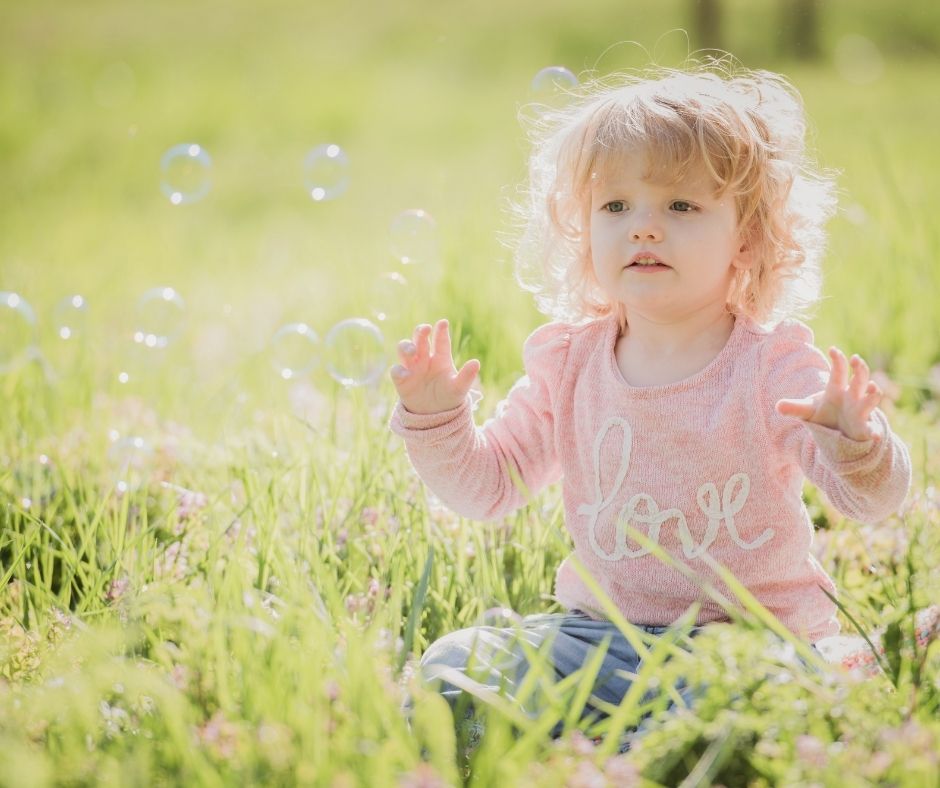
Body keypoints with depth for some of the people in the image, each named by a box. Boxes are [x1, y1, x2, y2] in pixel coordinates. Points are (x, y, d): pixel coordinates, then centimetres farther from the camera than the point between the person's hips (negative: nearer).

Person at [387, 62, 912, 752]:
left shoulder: (773, 366, -8)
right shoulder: (569, 363, 5)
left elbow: (874, 501, -15)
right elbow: (486, 487, 12)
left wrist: (858, 449, -38)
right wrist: (435, 419, -6)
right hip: (598, 633, 4)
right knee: (456, 665, -15)